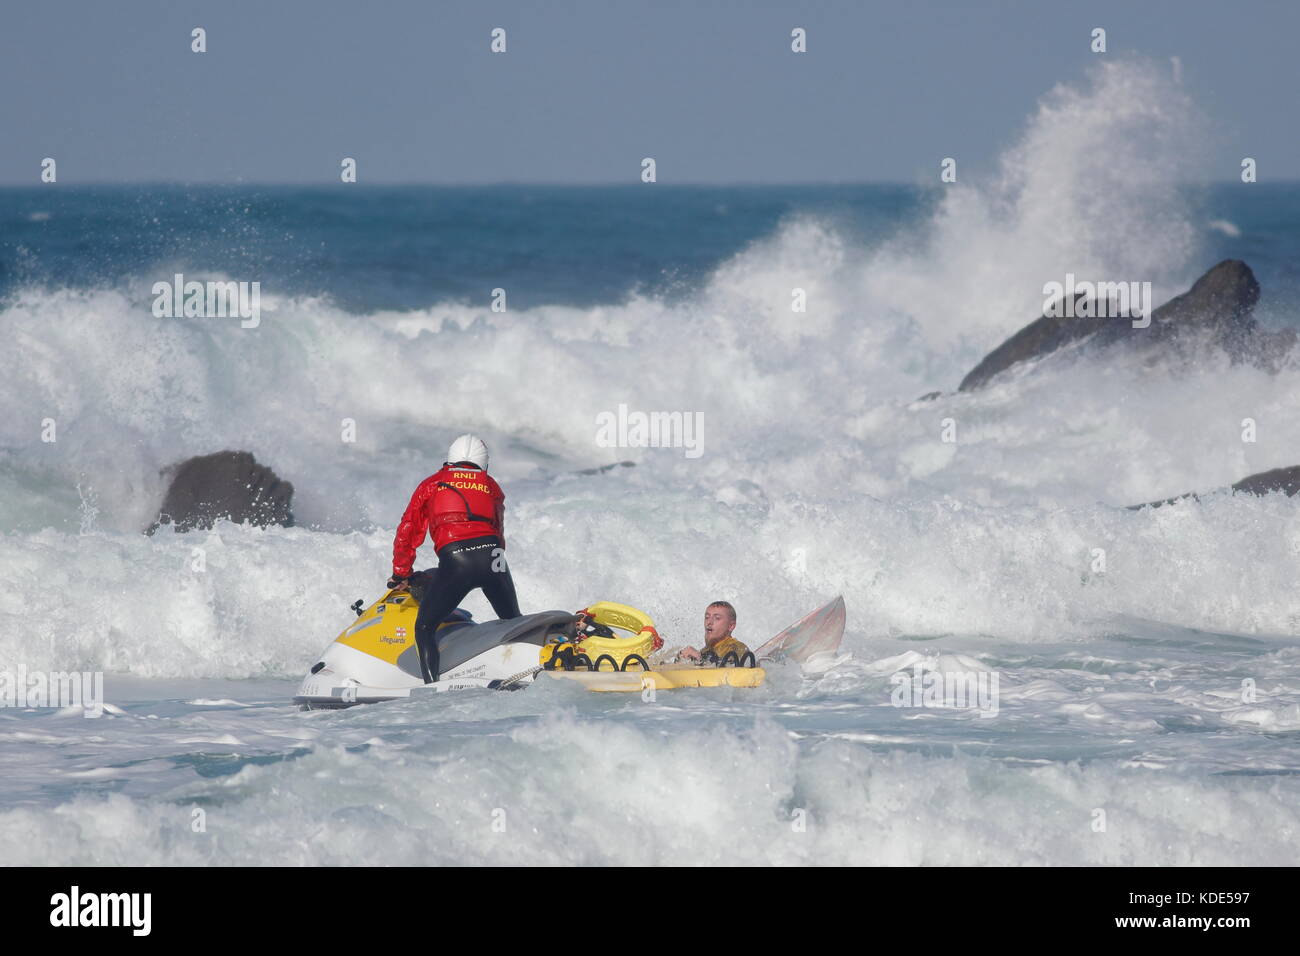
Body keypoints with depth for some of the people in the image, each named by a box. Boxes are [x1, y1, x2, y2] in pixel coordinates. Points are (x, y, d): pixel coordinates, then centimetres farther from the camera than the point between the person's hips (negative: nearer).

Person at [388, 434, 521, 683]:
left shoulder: (431, 485, 20)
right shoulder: (491, 486, 26)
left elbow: (407, 533, 19)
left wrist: (401, 575, 28)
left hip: (454, 558, -3)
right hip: (493, 556, 3)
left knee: (425, 628, 6)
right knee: (514, 623, 23)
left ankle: (432, 685, -11)